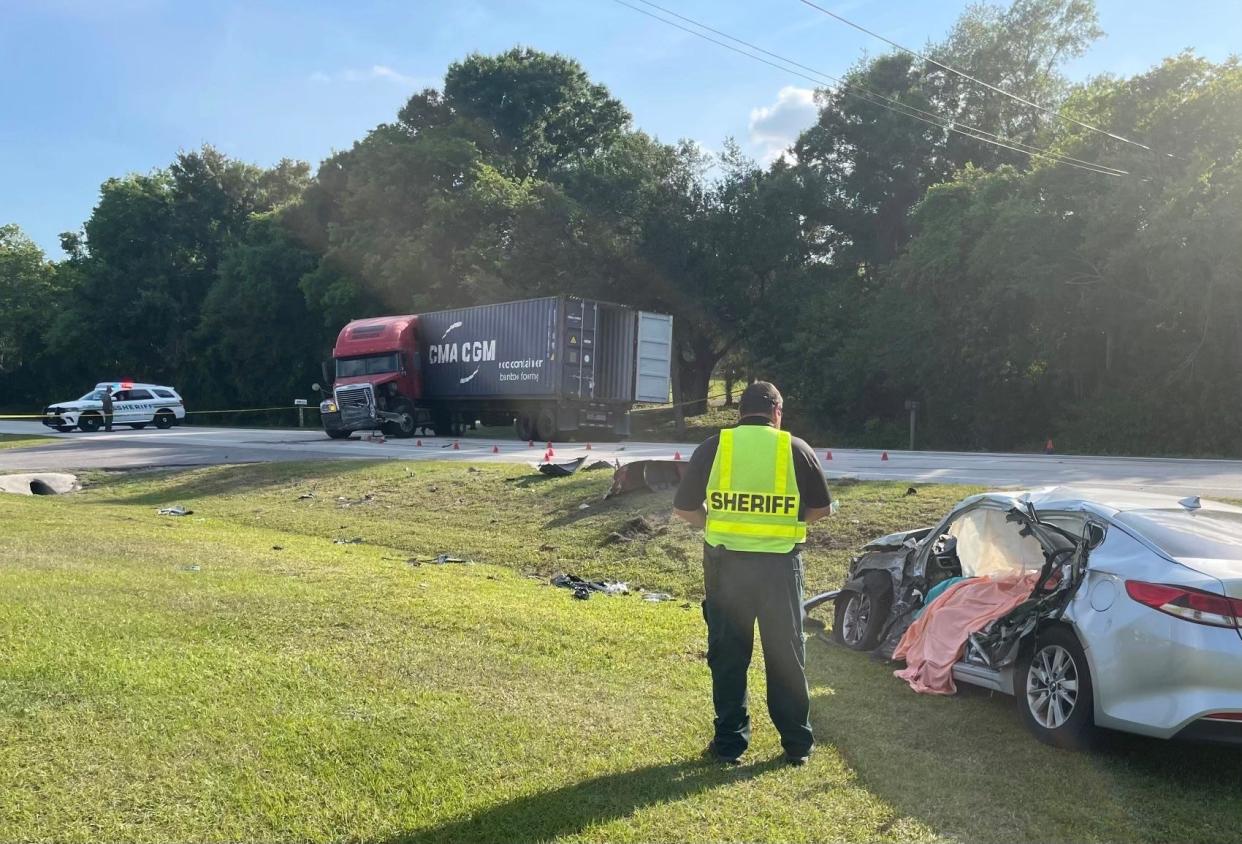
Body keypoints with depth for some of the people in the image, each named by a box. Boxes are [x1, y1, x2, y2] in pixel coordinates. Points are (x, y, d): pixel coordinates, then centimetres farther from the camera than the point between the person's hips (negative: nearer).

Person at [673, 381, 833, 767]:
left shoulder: (714, 447, -1)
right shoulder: (796, 449, 0)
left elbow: (684, 508, 3)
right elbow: (821, 509, 6)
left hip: (726, 562, 0)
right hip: (780, 563, 0)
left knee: (728, 655, 10)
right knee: (787, 654, 12)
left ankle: (729, 742, 16)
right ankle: (796, 743, 22)